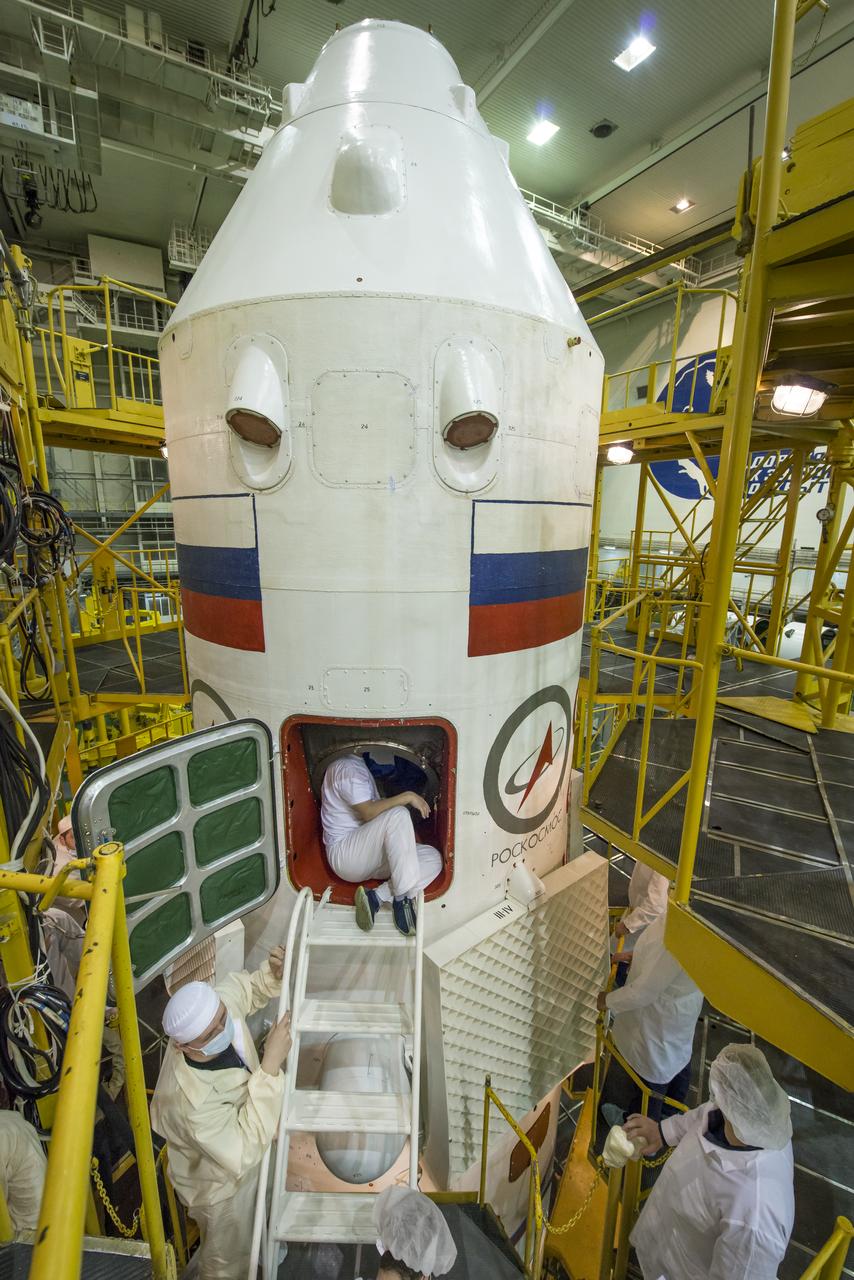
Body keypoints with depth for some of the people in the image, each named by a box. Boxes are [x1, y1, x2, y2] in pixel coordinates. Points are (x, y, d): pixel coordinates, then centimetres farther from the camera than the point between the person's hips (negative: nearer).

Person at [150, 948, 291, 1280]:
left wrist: (272, 973, -30)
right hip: (221, 1182, -6)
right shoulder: (192, 1102, -46)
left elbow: (244, 987, -9)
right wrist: (271, 1064, -49)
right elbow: (244, 1151, -42)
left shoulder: (217, 1004, -32)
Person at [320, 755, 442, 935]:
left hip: (370, 856, 10)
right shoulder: (347, 767, -14)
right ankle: (402, 898, -27)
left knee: (434, 858, -9)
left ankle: (375, 897, -16)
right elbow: (368, 813, -24)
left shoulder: (360, 767, 18)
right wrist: (407, 797, -23)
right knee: (398, 815, -34)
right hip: (344, 853, -9)